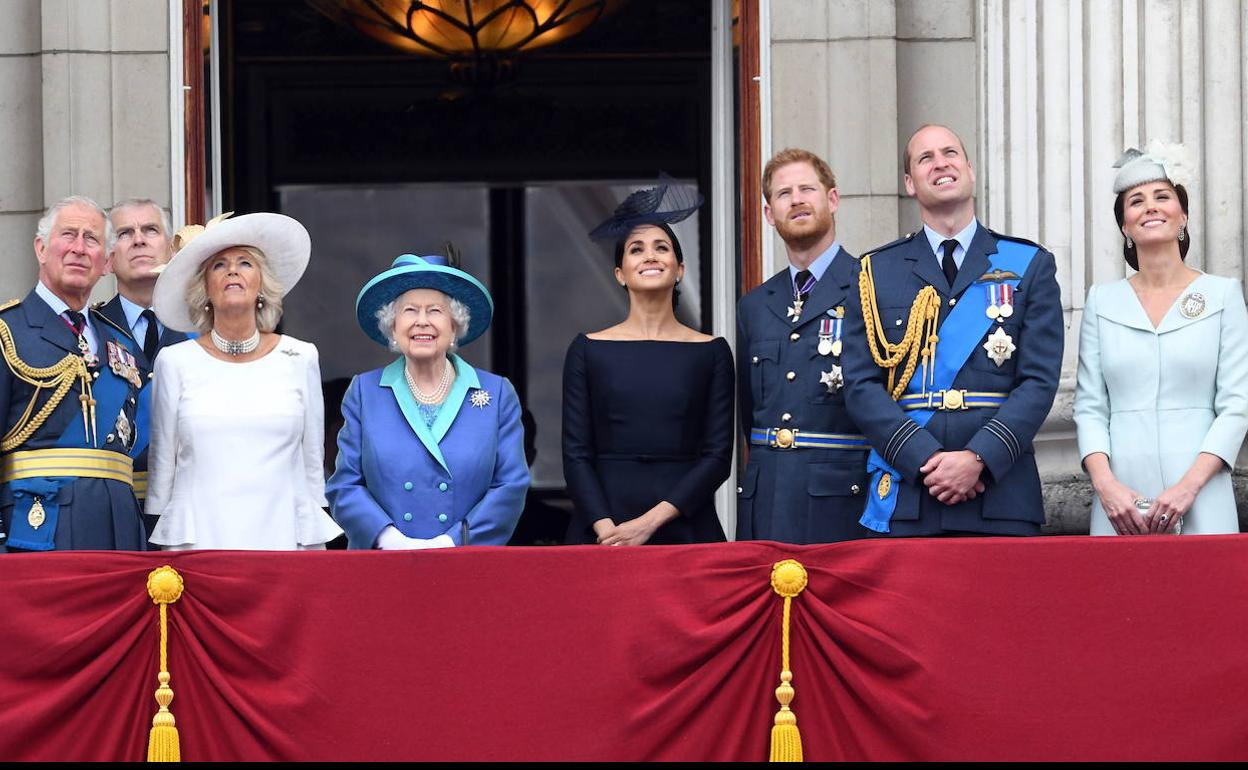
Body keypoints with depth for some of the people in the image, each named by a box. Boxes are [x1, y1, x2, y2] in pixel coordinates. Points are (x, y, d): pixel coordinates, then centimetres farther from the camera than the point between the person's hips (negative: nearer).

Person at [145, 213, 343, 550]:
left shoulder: (300, 358, 8)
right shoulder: (175, 363, 6)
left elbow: (313, 463, 12)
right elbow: (162, 464, 10)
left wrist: (315, 547, 9)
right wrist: (163, 545, 9)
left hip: (282, 537, 1)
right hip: (197, 539, -1)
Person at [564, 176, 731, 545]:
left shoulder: (711, 352, 5)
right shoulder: (588, 350, 6)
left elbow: (718, 456, 0)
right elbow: (576, 455, 1)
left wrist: (650, 521, -11)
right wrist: (606, 529, -14)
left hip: (686, 526, 0)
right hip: (601, 534, 0)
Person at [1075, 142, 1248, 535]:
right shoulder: (1102, 300, 11)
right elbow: (1089, 406, 7)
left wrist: (1189, 486, -12)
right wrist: (1105, 484, -9)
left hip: (1200, 503, -1)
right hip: (1120, 503, 1)